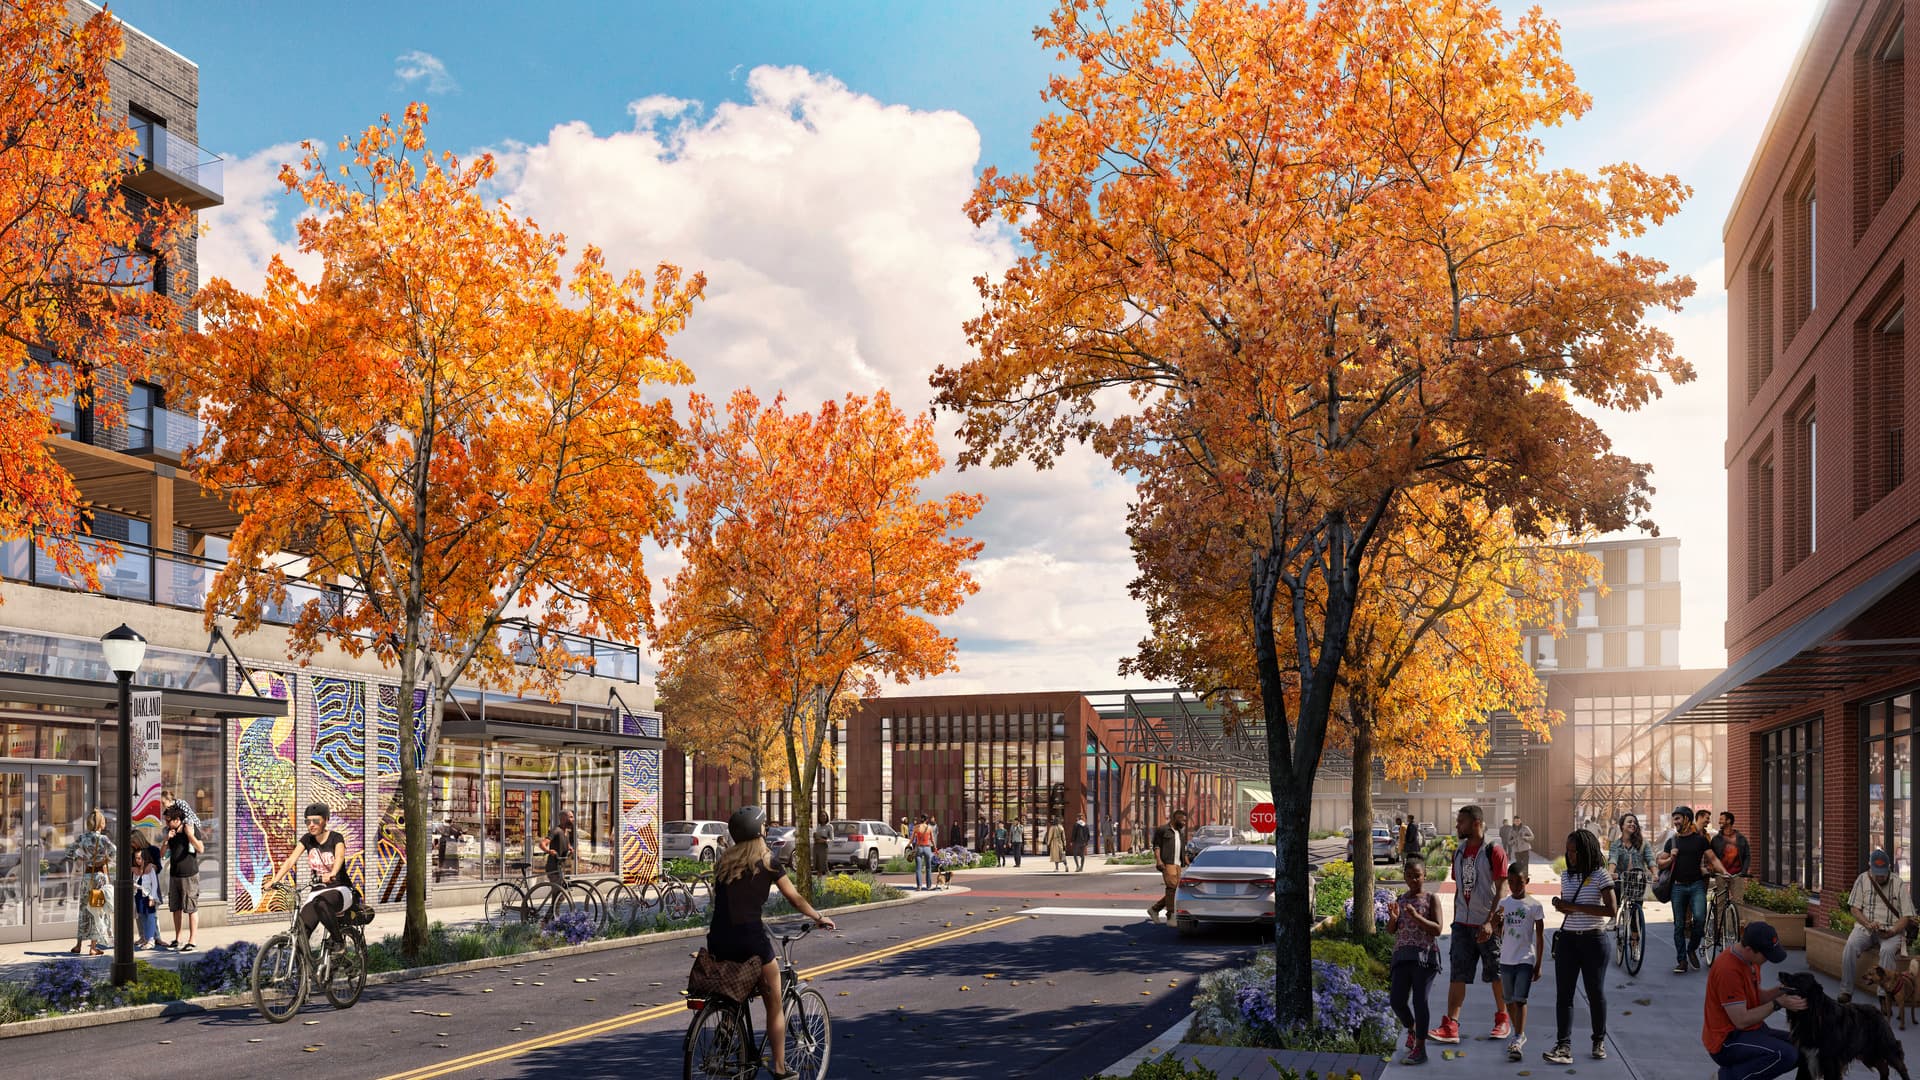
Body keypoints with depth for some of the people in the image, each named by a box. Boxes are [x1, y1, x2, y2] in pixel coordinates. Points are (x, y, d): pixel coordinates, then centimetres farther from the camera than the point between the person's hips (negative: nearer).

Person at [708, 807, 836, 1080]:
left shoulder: (724, 862, 14)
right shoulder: (767, 862, 1)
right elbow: (795, 899, 6)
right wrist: (819, 918, 21)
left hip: (719, 940, 5)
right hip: (750, 937, -4)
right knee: (775, 1006, 11)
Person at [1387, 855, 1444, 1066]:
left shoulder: (1431, 899, 0)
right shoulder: (1400, 900, 13)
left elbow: (1437, 929, -8)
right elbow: (1392, 930, 10)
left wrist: (1416, 917, -21)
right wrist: (1393, 918, -12)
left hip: (1424, 955, -5)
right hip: (1403, 954, 5)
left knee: (1419, 1000, -9)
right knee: (1396, 1000, 0)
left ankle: (1420, 1048, -2)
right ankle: (1412, 1029, 29)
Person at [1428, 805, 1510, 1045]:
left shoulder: (1494, 851, -10)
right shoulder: (1459, 852, 11)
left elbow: (1501, 889, -14)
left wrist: (1490, 922, -21)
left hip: (1487, 925, -6)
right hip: (1462, 923, 6)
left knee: (1496, 974, 8)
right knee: (1457, 974, -2)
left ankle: (1502, 1021, 24)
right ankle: (1450, 1026, -7)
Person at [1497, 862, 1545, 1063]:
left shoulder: (1534, 906, -4)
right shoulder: (1503, 904, 5)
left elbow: (1540, 937, -1)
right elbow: (1498, 934, 7)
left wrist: (1538, 965, -4)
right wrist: (1498, 921, -15)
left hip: (1526, 960, -4)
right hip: (1506, 960, 4)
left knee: (1520, 999, -15)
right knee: (1510, 1000, 12)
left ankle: (1518, 1040, -20)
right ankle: (1519, 1035, 28)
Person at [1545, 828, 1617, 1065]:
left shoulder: (1600, 875, -8)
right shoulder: (1566, 876, 10)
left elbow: (1611, 910, -17)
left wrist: (1575, 907, -18)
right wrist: (1560, 905, -1)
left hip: (1593, 940, -5)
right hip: (1567, 939, 5)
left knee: (1595, 991, 7)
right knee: (1563, 993, -4)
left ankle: (1599, 1041, 25)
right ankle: (1563, 1046, -7)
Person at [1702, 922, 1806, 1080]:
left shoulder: (1751, 960, 4)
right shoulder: (1728, 970, -26)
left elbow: (1757, 997, 13)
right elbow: (1741, 1021, -24)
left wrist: (1782, 990, -5)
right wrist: (1778, 1004, -20)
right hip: (1727, 1042, -10)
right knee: (1785, 1055, -27)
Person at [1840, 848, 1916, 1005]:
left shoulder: (1899, 884, 0)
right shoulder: (1863, 880, 6)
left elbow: (1907, 916, -1)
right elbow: (1854, 908, 5)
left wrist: (1893, 931, -20)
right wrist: (1868, 924, -14)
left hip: (1891, 931, -2)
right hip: (1865, 927, 2)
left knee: (1887, 950, -35)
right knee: (1851, 945, -30)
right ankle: (1846, 991, -26)